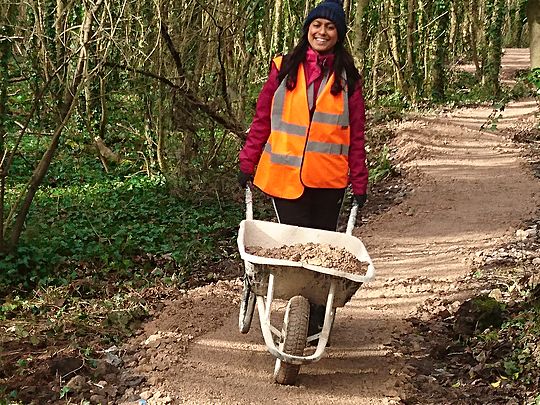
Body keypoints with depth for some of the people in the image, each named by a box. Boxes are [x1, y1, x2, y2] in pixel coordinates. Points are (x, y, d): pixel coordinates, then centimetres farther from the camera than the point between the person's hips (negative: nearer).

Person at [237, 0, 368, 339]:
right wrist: (248, 164, 3)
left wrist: (359, 181, 1)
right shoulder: (284, 69, 5)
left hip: (328, 180, 0)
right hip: (283, 175, 0)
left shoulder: (347, 78, 4)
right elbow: (262, 120, 6)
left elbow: (356, 134, 4)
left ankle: (317, 319, 19)